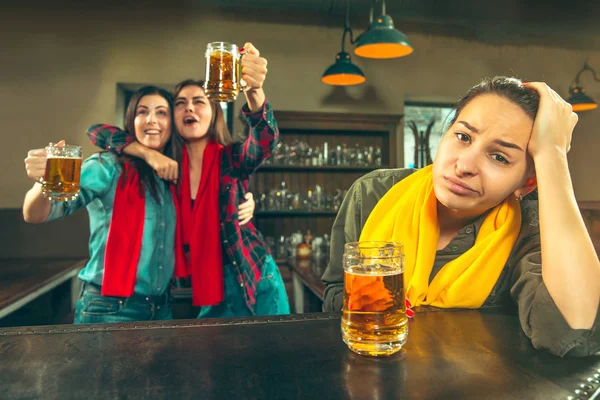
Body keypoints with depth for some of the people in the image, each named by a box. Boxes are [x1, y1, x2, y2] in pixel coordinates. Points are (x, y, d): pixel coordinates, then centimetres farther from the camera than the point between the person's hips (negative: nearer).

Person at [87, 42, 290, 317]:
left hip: (254, 279, -2)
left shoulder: (232, 159, -6)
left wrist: (254, 91, -48)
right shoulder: (170, 165, 0)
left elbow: (265, 139, -28)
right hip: (208, 287, 2)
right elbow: (96, 131, 1)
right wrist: (148, 153, -16)